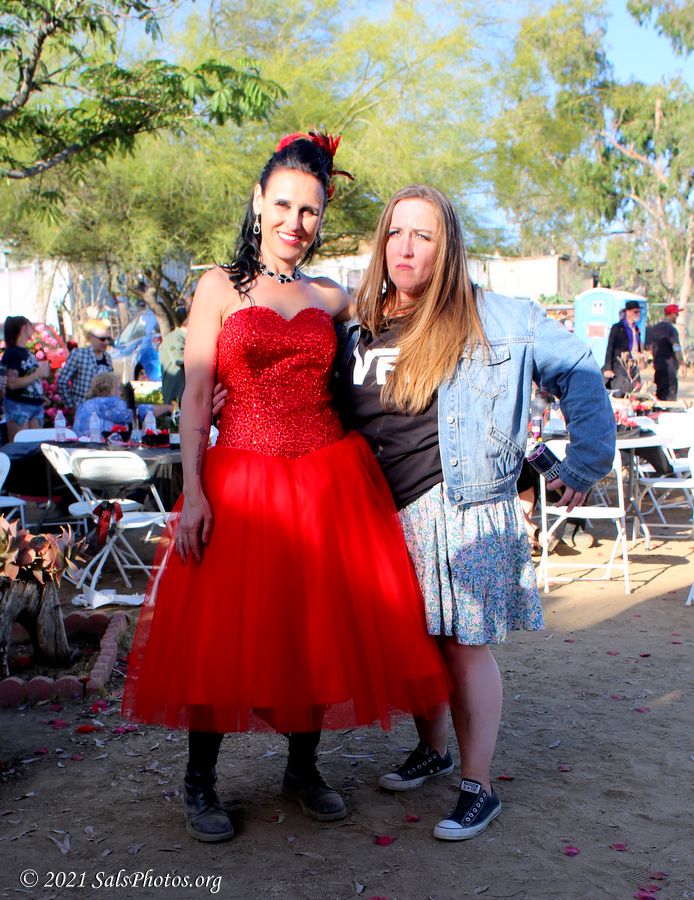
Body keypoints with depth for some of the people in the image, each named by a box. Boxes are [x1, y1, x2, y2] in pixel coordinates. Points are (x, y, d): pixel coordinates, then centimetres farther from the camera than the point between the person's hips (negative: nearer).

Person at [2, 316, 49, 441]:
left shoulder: (28, 352, 13)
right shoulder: (11, 353, -9)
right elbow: (12, 383, -18)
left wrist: (43, 370, 7)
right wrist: (38, 374, -16)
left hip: (36, 405, 7)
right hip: (18, 406, -7)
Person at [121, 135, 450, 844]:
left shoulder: (331, 299, 12)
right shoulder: (220, 287, 4)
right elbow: (194, 399, -2)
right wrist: (192, 491, -10)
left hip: (329, 481, 3)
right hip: (241, 483, -3)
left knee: (321, 625, 8)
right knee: (223, 627, 1)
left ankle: (303, 768, 28)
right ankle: (200, 780, 20)